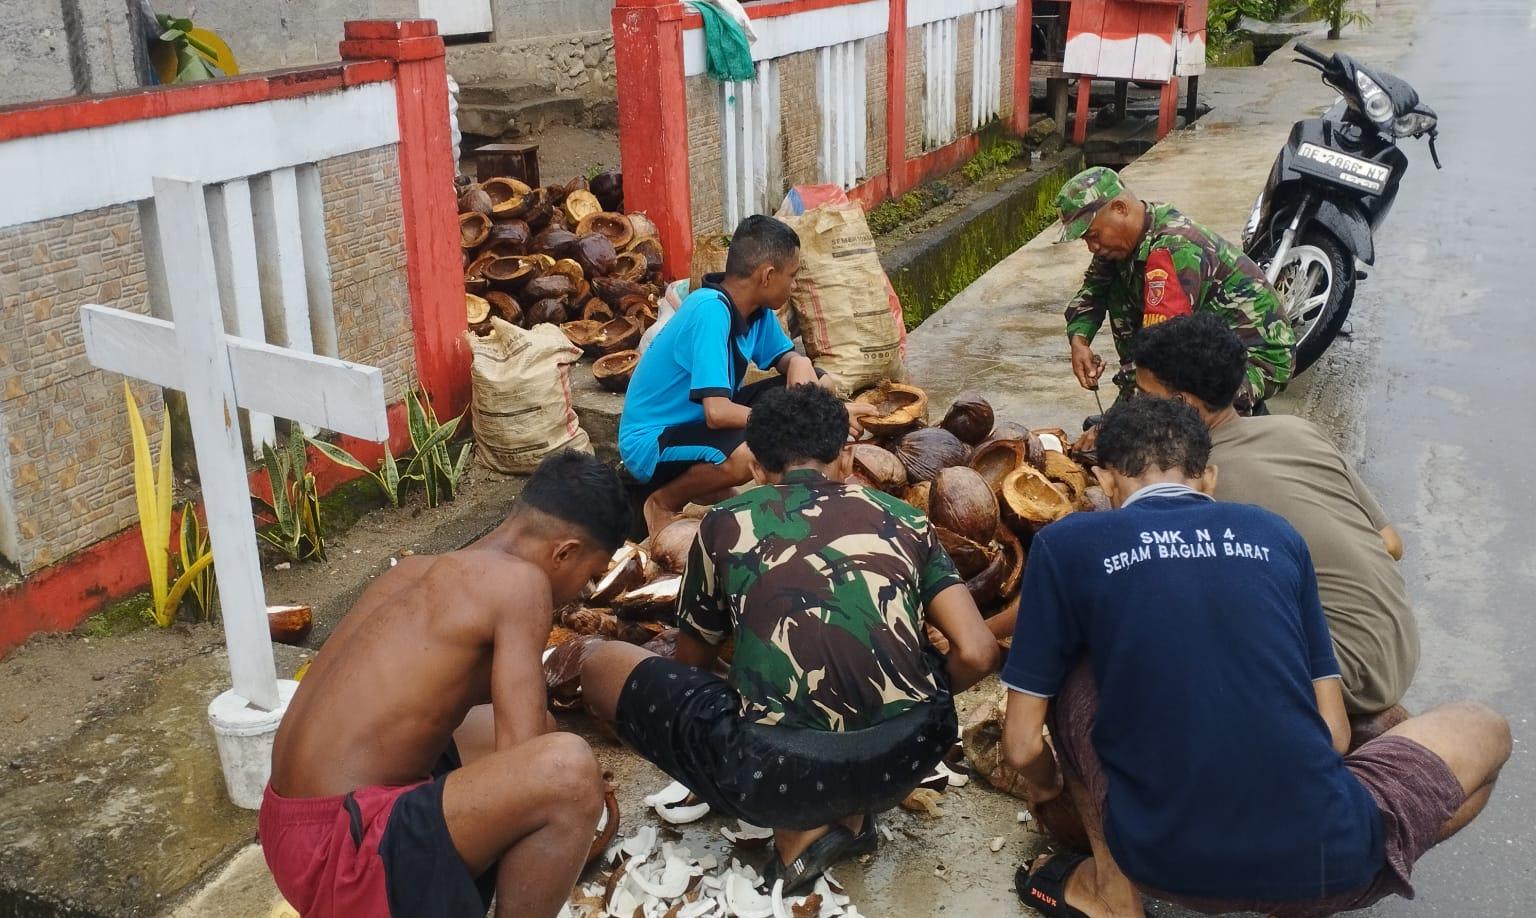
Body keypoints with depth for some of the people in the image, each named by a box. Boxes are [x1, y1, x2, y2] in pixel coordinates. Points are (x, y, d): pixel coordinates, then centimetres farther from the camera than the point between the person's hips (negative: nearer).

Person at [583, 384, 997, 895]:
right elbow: (977, 654, 6)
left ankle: (800, 823, 8)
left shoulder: (726, 522, 12)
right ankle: (850, 813, 16)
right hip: (911, 756, 4)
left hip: (776, 771, -4)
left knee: (602, 668, 16)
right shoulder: (903, 518, 15)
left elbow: (691, 663, 25)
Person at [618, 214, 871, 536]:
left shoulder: (756, 308, -4)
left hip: (699, 420, 9)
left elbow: (784, 354, 14)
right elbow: (718, 412, -35)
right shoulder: (711, 310, -28)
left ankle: (708, 485, 8)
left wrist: (799, 362, -12)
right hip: (650, 442, -9)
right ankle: (663, 503, -6)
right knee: (750, 452, -37)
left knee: (820, 386, 3)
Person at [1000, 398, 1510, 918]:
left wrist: (1044, 789, 29)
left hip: (1163, 862, -1)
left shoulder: (1066, 545, 4)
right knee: (1484, 729, 26)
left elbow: (1022, 744, 7)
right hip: (1325, 864, 1)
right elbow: (1334, 732, 14)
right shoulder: (1275, 534, 11)